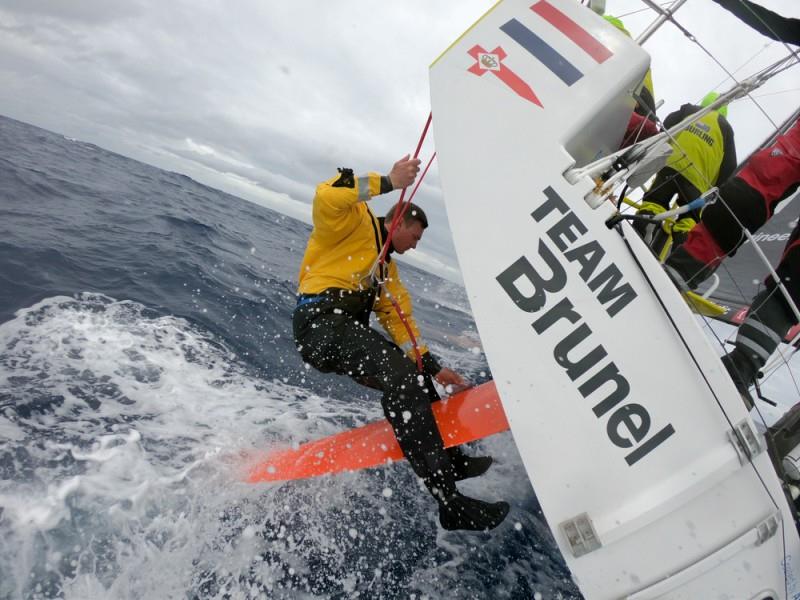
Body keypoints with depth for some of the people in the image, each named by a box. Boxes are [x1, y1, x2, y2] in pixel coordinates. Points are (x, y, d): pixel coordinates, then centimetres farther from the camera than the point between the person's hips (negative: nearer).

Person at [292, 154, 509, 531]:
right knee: (401, 377, -27)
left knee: (416, 379, 16)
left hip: (349, 331, 10)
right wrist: (389, 182, -16)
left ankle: (449, 459, 26)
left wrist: (432, 366, 12)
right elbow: (327, 196, -16)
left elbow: (399, 319, 20)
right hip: (322, 321, -10)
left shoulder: (386, 268, 28)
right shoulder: (355, 222, 7)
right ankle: (449, 502, -28)